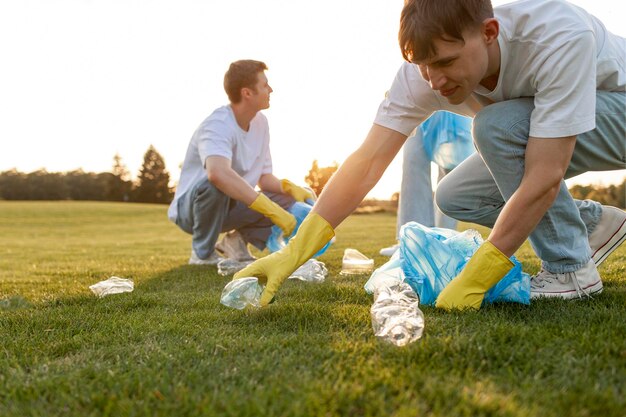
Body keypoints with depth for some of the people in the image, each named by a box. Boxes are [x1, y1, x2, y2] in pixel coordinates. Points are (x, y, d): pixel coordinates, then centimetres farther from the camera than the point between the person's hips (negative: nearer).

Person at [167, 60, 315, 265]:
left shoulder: (260, 122, -2)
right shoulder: (217, 125, -27)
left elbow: (264, 178, 4)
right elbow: (217, 173, -48)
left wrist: (290, 188, -19)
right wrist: (272, 210, -50)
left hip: (230, 206, 7)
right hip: (191, 207, -6)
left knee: (293, 203, -11)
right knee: (216, 184, -40)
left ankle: (239, 239, 3)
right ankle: (203, 253, -16)